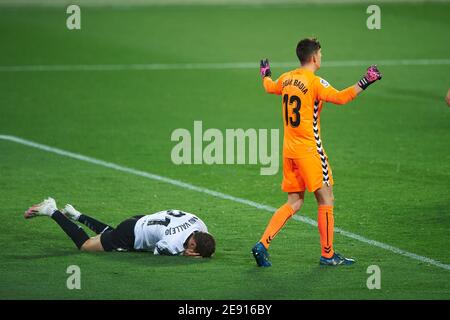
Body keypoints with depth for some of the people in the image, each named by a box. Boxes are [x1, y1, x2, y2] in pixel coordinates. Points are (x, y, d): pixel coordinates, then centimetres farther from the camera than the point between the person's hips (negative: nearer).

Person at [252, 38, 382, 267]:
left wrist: (265, 74, 52)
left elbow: (270, 87, 31)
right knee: (326, 199, 2)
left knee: (294, 203, 12)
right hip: (309, 150, -8)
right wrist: (365, 82, -22)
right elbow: (340, 97, -27)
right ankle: (327, 255, 5)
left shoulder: (286, 79, 9)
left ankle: (262, 245, 1)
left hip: (289, 150, 8)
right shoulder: (314, 82, -14)